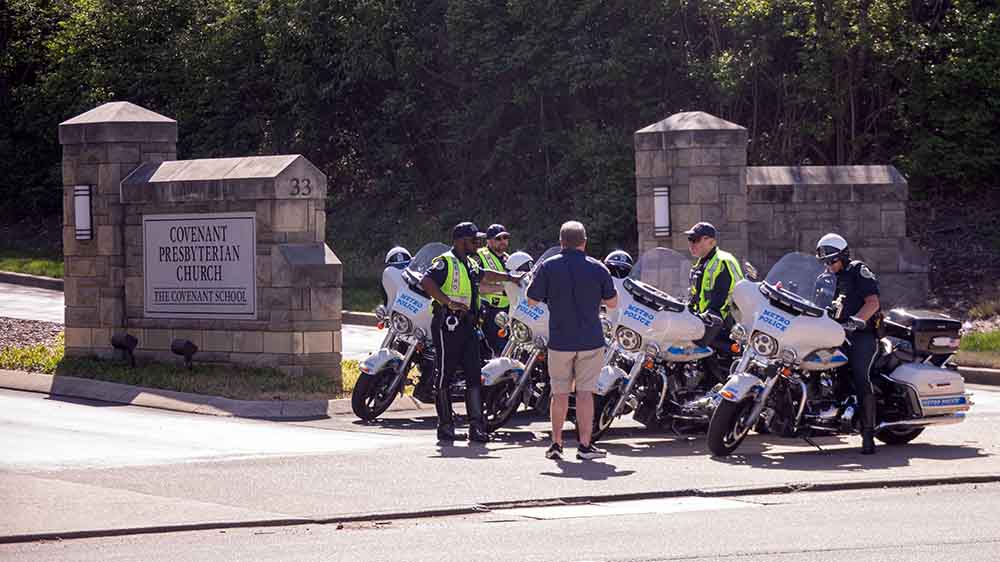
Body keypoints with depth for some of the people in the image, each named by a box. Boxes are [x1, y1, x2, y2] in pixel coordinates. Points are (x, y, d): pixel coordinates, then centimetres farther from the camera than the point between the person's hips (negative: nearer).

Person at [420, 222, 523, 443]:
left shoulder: (470, 264, 20)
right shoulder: (445, 262, -9)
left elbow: (484, 275, 42)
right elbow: (426, 282, -24)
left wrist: (510, 278, 49)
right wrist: (448, 302, -31)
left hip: (467, 325, 9)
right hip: (448, 324, -9)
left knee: (474, 375, 3)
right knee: (445, 375, -2)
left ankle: (476, 426, 3)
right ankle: (445, 427, 2)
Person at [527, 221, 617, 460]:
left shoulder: (547, 267, -4)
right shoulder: (597, 268, -4)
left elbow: (532, 300, 2)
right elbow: (612, 302, 5)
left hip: (560, 340, 1)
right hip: (591, 341, -1)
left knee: (559, 393, 11)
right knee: (585, 392, 1)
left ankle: (556, 443, 14)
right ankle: (585, 445, -2)